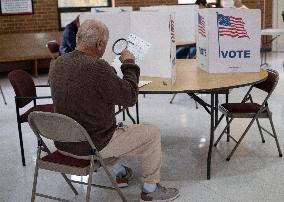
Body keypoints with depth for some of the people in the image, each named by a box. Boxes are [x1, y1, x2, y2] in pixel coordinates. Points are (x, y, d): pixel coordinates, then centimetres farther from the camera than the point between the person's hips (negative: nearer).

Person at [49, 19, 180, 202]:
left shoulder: (58, 63, -2)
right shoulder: (97, 67, -27)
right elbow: (130, 97, -17)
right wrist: (129, 64, -4)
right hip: (90, 146, -8)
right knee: (152, 133, 8)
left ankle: (119, 173, 42)